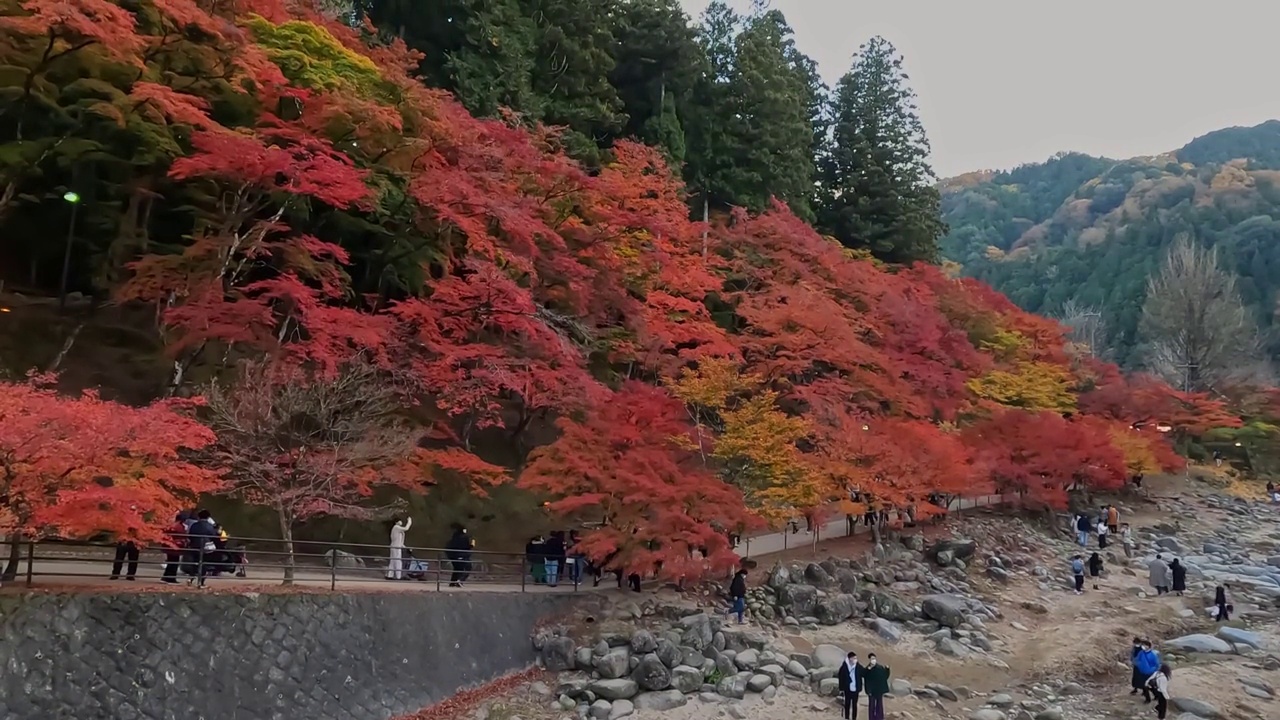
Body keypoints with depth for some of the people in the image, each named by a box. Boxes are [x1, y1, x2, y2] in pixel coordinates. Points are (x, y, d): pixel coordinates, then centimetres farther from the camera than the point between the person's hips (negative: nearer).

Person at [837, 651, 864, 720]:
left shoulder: (859, 667, -8)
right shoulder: (844, 667, -10)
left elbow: (860, 678, -2)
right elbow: (841, 678, -5)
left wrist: (860, 689, -5)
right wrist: (841, 689, -3)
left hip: (855, 689, 1)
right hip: (847, 689, -1)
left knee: (854, 705, 10)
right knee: (847, 704, 9)